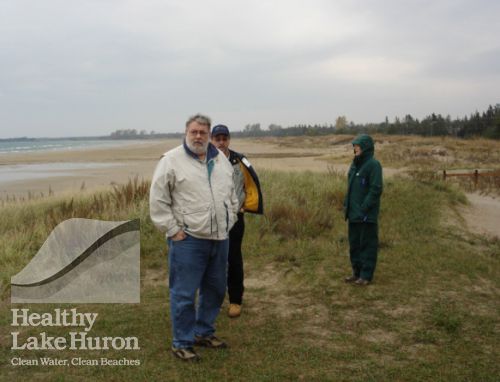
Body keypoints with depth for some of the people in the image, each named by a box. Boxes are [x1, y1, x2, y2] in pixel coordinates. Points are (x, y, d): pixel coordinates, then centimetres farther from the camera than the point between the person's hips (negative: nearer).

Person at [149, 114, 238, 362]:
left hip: (219, 238, 6)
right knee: (184, 294, 1)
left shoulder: (221, 160, 10)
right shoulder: (171, 160, -8)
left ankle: (203, 332, 34)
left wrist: (230, 222, 14)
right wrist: (173, 230, -11)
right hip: (187, 239, -6)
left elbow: (232, 194, 21)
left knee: (215, 290, 16)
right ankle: (182, 343, 16)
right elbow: (158, 200, -10)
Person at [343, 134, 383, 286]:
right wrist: (346, 204, 10)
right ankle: (357, 272, 25)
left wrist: (364, 208, -19)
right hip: (353, 213, 8)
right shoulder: (355, 164, 12)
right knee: (354, 243, 14)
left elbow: (376, 190, -16)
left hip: (367, 215, -8)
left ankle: (366, 275, 10)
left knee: (367, 244, 1)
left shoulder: (373, 165, -12)